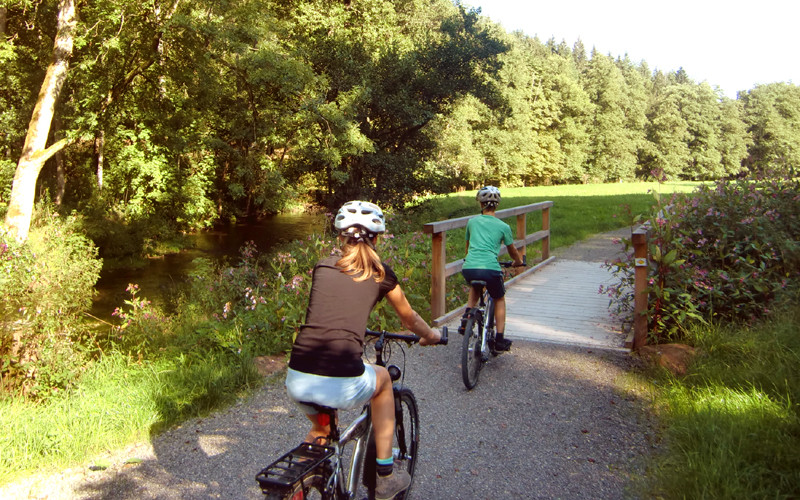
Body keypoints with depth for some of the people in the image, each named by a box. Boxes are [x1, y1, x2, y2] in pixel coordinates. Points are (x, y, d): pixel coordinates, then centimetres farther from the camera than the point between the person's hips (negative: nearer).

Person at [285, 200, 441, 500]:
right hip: (342, 387, -2)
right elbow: (409, 318, 25)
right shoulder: (380, 274, 9)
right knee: (382, 378, 30)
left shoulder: (322, 267, 14)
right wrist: (430, 336, 46)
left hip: (297, 385, 3)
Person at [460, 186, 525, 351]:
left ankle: (466, 322, 23)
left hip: (468, 268, 3)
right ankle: (500, 339, 18)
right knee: (499, 299, 24)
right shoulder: (503, 226, 10)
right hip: (490, 269, -2)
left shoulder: (472, 222, 16)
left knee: (474, 288, 37)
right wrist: (518, 262, 46)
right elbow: (512, 250, 24)